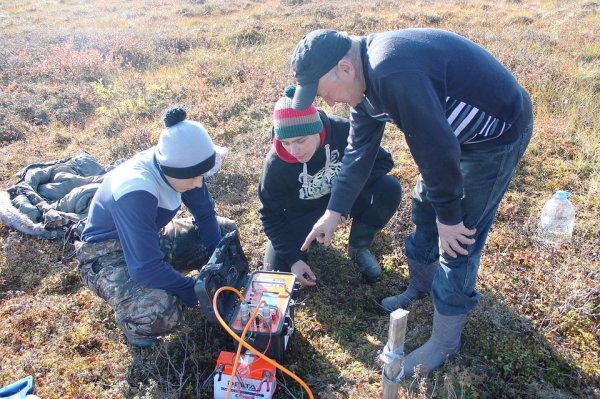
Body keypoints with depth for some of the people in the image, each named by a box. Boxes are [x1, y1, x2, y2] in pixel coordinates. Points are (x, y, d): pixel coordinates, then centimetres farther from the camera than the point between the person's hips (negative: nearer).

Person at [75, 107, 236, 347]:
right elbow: (145, 268, -35)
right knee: (161, 312, -35)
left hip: (151, 237, 8)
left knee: (226, 232, 2)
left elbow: (205, 215, -3)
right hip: (107, 254, -8)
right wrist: (197, 292, -23)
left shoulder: (182, 165, -17)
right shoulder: (135, 192, -38)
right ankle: (137, 327, 3)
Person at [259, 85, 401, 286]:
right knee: (277, 271, -15)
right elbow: (272, 215, -14)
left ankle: (358, 247, 0)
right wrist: (293, 258, -21)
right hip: (302, 213, 0)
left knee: (390, 189, -26)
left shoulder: (344, 131, -28)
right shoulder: (276, 164, -27)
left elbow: (383, 161, -14)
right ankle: (308, 238, 18)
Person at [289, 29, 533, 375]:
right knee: (424, 212, 18)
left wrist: (449, 215, -17)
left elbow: (436, 149, -31)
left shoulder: (393, 74, -34)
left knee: (457, 241, -4)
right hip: (456, 129, 9)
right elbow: (359, 151, 4)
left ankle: (445, 341, 14)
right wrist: (334, 212, 5)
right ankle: (421, 286, 42)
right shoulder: (367, 77, -2)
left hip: (497, 134, -9)